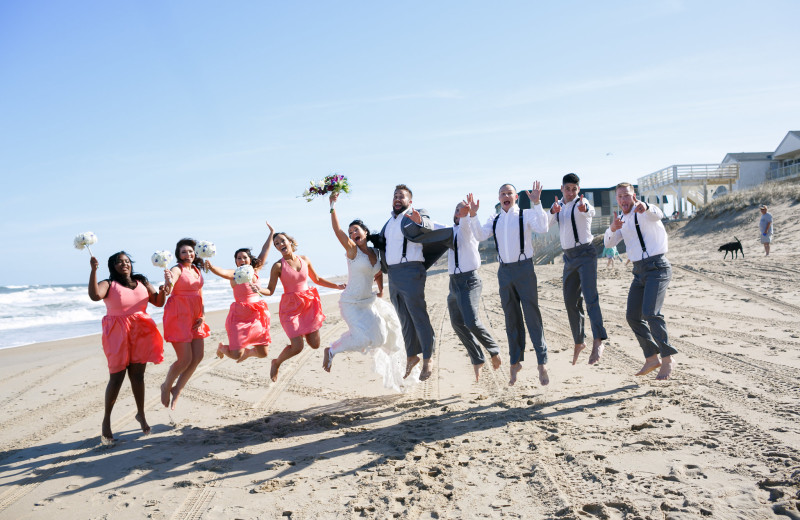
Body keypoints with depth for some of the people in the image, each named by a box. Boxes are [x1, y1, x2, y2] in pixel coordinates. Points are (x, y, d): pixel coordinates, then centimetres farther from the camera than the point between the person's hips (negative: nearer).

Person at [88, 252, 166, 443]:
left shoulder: (142, 282, 12)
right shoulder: (108, 284, -2)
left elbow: (158, 303, 12)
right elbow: (94, 295, -24)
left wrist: (162, 291, -9)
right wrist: (93, 270, -28)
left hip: (140, 333, 3)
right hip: (117, 334, -3)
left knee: (138, 375, 7)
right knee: (117, 377, -4)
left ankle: (141, 414, 22)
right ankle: (106, 421, 10)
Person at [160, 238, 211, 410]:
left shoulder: (197, 270, 12)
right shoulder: (177, 270, -11)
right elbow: (167, 291, -29)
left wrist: (201, 316, 6)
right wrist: (168, 282, -52)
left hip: (194, 317, 8)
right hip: (179, 316, -7)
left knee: (198, 357, 5)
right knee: (185, 359, -7)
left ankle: (177, 389, 21)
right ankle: (166, 387, 19)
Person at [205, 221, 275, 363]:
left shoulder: (255, 271, 6)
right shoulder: (234, 274, -8)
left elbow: (265, 251, 13)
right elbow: (221, 272, -29)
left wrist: (272, 233, 19)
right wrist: (210, 267, -49)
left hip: (257, 315, 5)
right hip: (240, 315, -5)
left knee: (263, 353, 5)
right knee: (236, 354, -9)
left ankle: (247, 351, 39)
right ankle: (222, 347, 26)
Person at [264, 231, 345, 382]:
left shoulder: (304, 259, 3)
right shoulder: (278, 266, -8)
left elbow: (317, 279, 16)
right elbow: (270, 291, -8)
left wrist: (338, 286, 14)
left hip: (309, 304, 4)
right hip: (290, 307, -4)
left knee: (315, 345, 4)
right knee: (297, 347, -9)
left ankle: (303, 332, 37)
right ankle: (276, 363, 20)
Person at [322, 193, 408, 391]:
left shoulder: (375, 253, 6)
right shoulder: (352, 249, -11)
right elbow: (337, 230, -27)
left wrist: (381, 290, 16)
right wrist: (333, 205, -30)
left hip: (369, 301, 7)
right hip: (351, 303, -7)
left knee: (380, 335, 14)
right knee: (363, 335, -23)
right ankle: (332, 350, -2)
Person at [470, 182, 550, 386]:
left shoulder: (526, 214, -1)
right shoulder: (494, 220, 12)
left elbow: (542, 228, -17)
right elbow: (481, 235, -1)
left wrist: (537, 204, -26)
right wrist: (473, 216, -11)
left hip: (524, 269, -4)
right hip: (504, 270, 4)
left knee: (532, 315, -5)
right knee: (511, 318, 12)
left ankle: (542, 363, 1)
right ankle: (515, 362, 22)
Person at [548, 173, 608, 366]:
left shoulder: (581, 203, -6)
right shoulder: (558, 205, 13)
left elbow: (589, 211, -31)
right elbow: (547, 224, -4)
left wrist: (584, 209, -55)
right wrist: (553, 211, -27)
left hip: (585, 254, -6)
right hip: (569, 257, 6)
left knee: (590, 296, -21)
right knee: (570, 302, 8)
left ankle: (598, 341, -30)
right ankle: (578, 342, 21)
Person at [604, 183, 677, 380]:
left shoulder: (643, 212, -9)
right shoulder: (622, 218, 14)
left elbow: (656, 215, -34)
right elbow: (609, 243, 3)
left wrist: (645, 207, -57)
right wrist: (613, 228, -19)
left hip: (657, 267, -8)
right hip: (639, 271, 8)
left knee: (650, 312, -21)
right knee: (633, 316, 5)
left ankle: (668, 359, -10)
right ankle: (652, 358, 16)